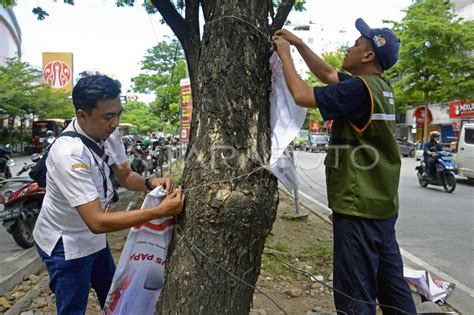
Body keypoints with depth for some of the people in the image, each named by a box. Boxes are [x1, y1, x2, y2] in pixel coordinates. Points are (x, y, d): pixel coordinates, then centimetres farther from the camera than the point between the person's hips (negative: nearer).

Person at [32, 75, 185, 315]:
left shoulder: (108, 134, -11)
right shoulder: (69, 155, -35)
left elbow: (125, 177, 4)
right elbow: (97, 222, -37)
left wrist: (150, 183, -18)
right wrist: (159, 212, -39)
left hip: (93, 238, 8)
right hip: (65, 244, -7)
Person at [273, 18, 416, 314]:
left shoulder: (360, 88, -18)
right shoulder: (380, 85, 10)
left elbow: (302, 95, -16)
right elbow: (328, 74, 18)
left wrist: (285, 55, -3)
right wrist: (299, 43, 15)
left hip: (358, 207, -9)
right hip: (381, 204, 10)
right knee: (392, 285, 19)